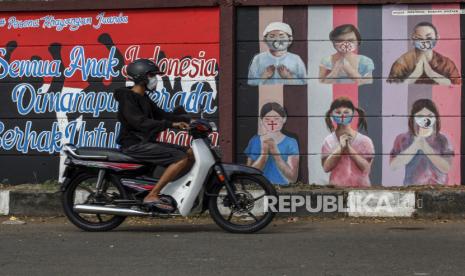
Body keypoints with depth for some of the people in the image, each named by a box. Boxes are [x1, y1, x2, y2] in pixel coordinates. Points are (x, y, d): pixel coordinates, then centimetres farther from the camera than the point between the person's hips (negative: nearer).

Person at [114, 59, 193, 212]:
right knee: (181, 158, -22)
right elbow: (141, 122, -25)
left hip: (146, 142, 10)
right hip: (134, 145, -10)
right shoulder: (127, 98, -12)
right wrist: (171, 124, -28)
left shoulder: (143, 98, 19)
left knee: (190, 154, 5)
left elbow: (160, 114, 21)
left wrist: (187, 121, 8)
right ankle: (152, 196, -24)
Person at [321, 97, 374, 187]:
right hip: (336, 188, 1)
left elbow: (366, 167, -8)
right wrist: (340, 148, -15)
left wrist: (349, 148, -15)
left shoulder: (364, 140, 0)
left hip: (360, 187, -1)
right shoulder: (329, 141, 4)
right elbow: (326, 167, -5)